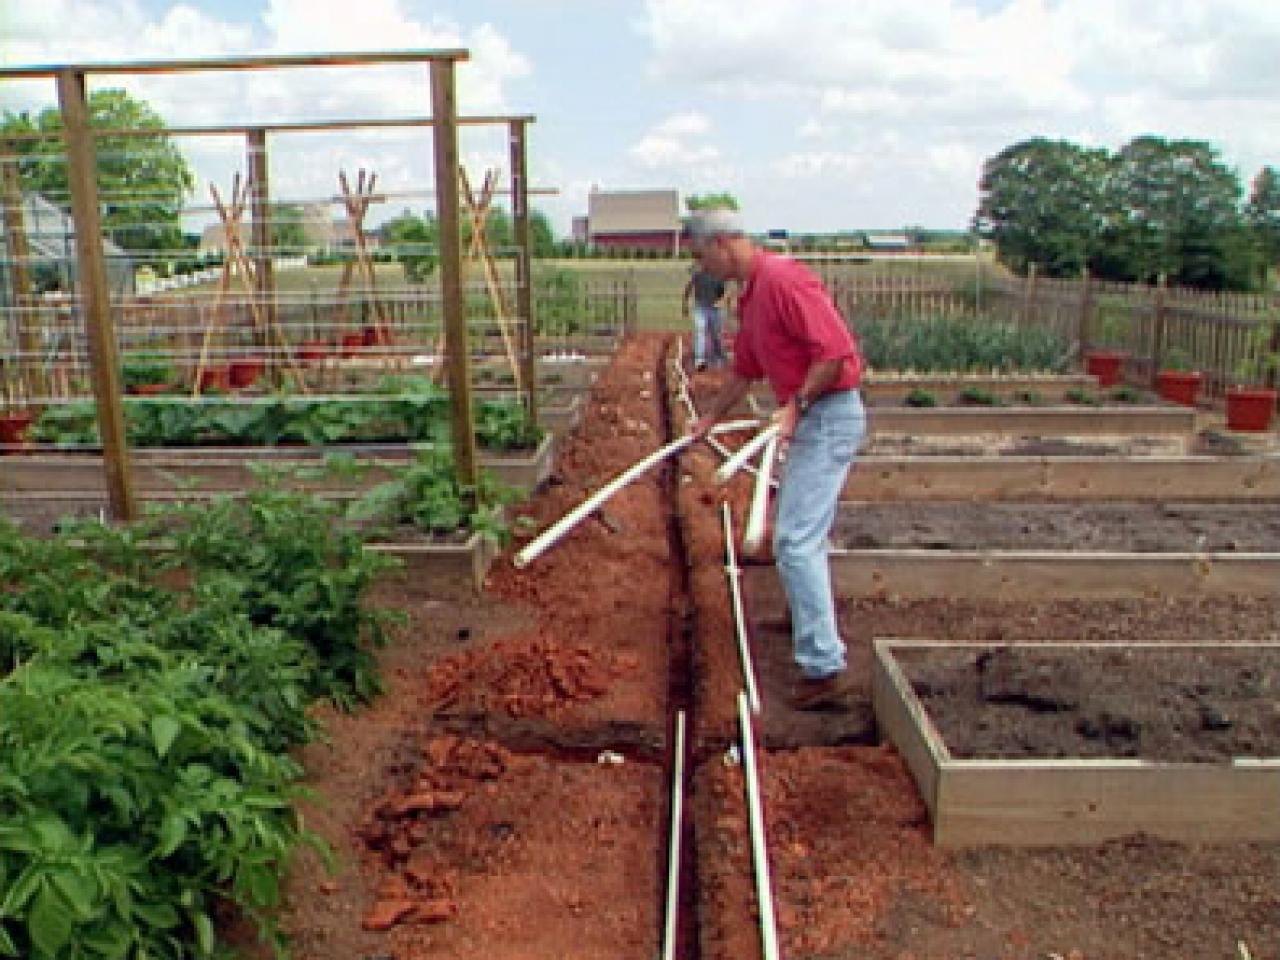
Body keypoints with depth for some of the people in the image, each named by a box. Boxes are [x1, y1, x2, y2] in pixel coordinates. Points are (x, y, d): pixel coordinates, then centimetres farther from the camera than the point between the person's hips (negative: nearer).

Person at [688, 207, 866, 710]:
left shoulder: (783, 278, -18)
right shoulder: (750, 295, 14)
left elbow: (836, 351, -25)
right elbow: (745, 370, 26)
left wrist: (796, 404, -24)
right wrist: (709, 418, 31)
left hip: (829, 417, -11)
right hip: (808, 419, 11)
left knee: (797, 539, -14)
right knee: (800, 529, 25)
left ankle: (824, 667, -11)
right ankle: (808, 619, 45)